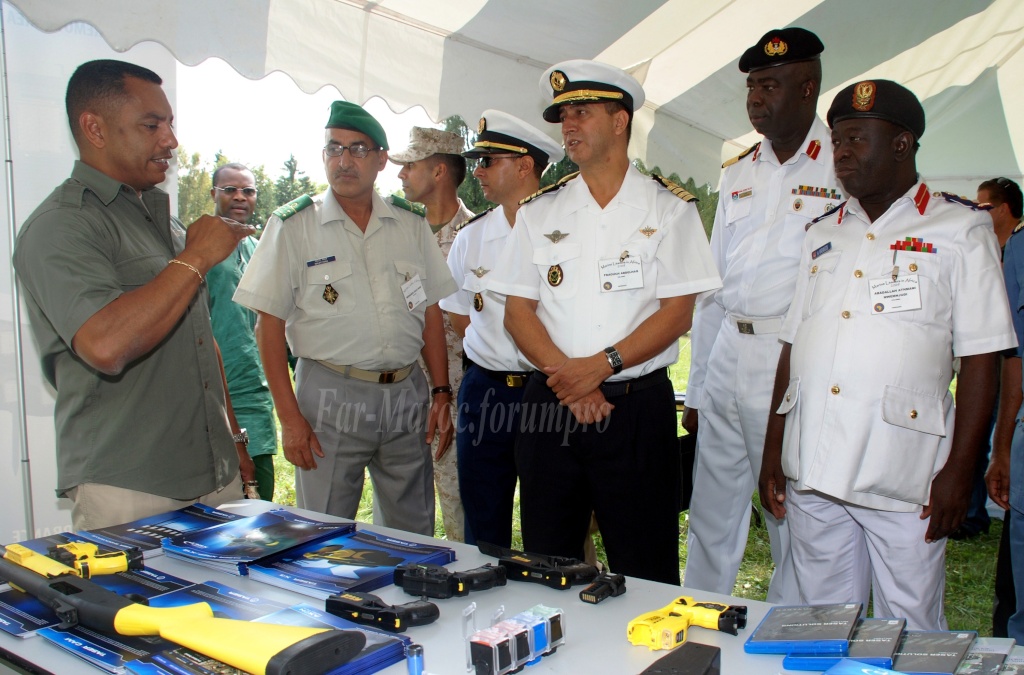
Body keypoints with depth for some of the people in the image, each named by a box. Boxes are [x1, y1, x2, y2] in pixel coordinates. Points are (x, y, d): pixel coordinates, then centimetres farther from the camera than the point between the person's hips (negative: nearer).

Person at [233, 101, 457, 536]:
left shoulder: (411, 225, 8)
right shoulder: (293, 226, -2)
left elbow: (431, 313, 11)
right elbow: (269, 324, -4)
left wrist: (441, 393, 5)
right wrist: (289, 415, -10)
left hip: (406, 395, 3)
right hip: (331, 397, -3)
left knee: (413, 536, 13)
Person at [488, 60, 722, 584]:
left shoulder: (668, 208, 3)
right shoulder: (539, 212, 10)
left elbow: (677, 312, -5)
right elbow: (518, 310, 4)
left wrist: (599, 366, -16)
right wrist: (566, 379, -11)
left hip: (638, 406, -3)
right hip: (549, 403, 3)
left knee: (644, 570, 4)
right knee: (546, 567, 13)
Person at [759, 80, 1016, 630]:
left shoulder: (961, 229, 3)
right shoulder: (822, 235, 16)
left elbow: (980, 358, -2)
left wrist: (959, 470, -8)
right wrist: (772, 450, 11)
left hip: (905, 482, -4)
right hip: (811, 475, 4)